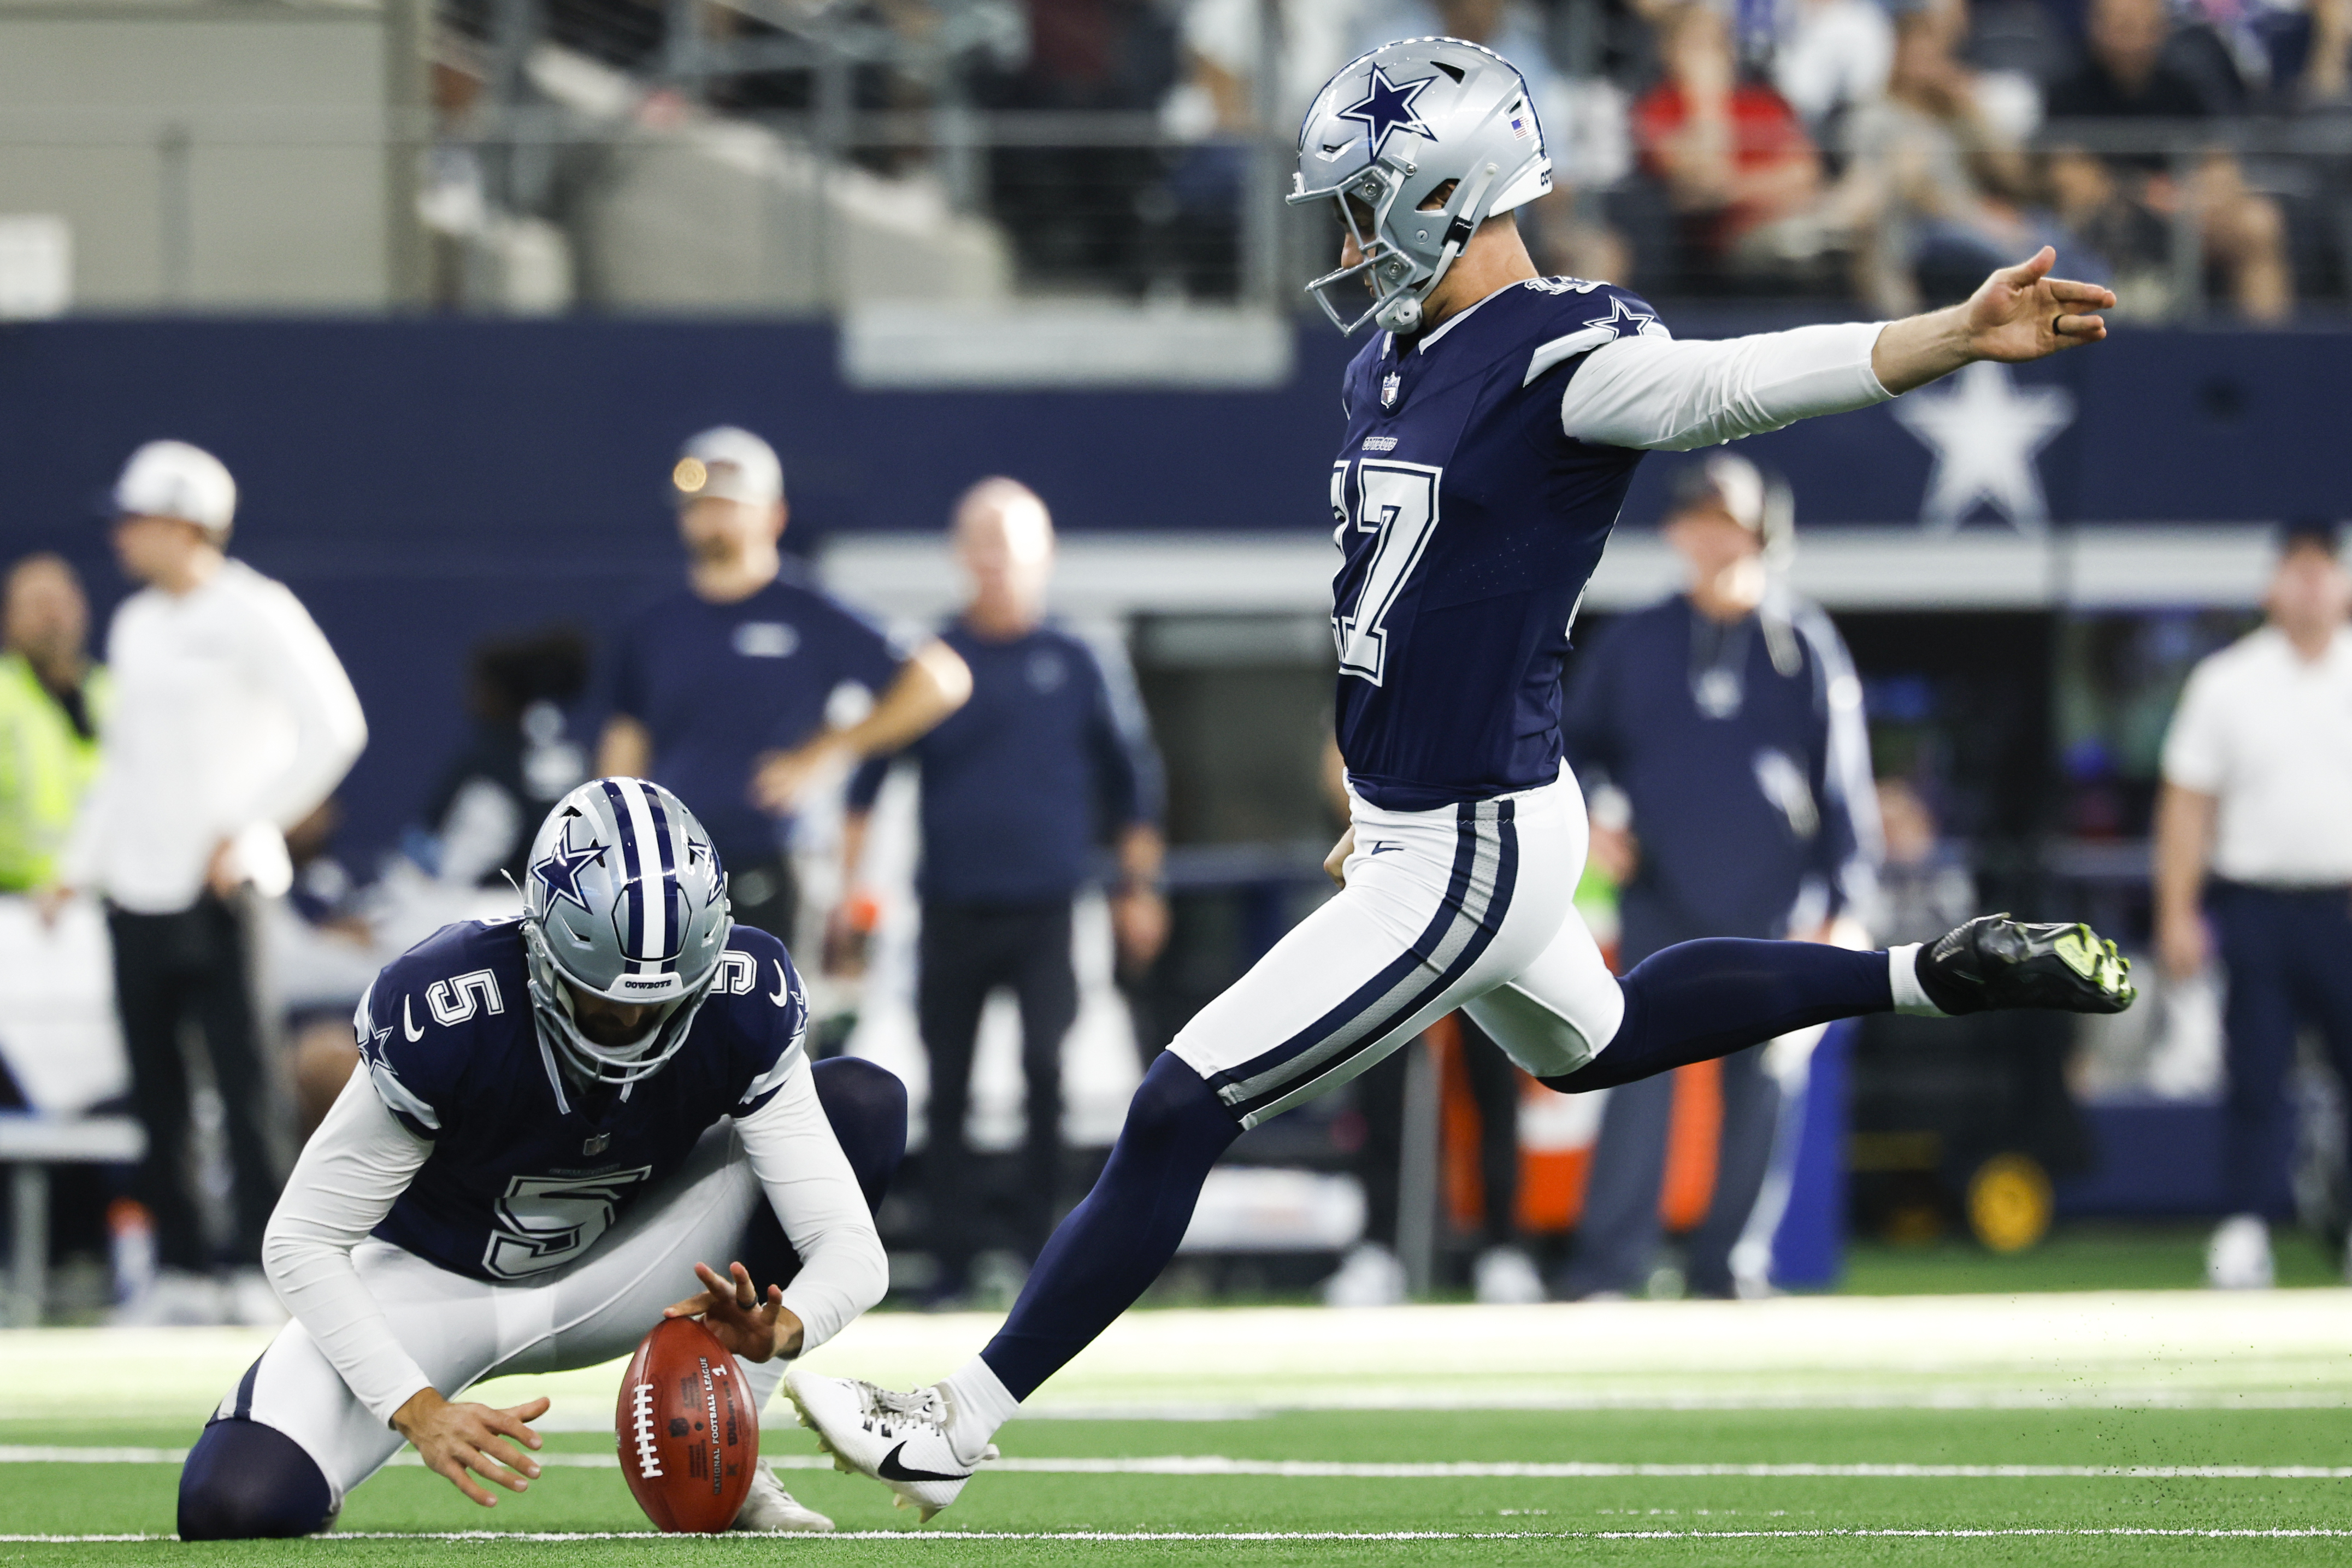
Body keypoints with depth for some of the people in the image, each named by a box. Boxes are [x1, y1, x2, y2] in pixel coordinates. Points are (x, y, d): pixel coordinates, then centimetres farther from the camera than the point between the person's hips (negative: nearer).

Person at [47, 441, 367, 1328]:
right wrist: (79, 866, 18)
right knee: (152, 1085, 5)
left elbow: (334, 728, -14)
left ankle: (260, 1269, -7)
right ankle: (180, 1271, 10)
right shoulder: (135, 626, 16)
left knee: (242, 1073, -8)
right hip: (136, 889, 7)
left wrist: (246, 829, -15)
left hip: (215, 888, -7)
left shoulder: (253, 616, -7)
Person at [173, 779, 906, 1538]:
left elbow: (849, 1248, -25)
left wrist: (781, 1330, -49)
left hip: (608, 1279, 3)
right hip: (436, 1277, -3)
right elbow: (303, 1241, -22)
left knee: (866, 1103, -19)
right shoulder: (438, 1014, -33)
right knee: (234, 1504, -29)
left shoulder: (744, 1009, -25)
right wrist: (418, 1411, -34)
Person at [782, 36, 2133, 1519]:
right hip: (1418, 828, 10)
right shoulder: (1393, 369, 7)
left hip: (1469, 863, -10)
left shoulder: (1564, 360, -20)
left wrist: (1959, 337, -50)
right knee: (1591, 1041, 33)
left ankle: (951, 1433, 0)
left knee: (1177, 1120, -7)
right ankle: (1938, 977, 38)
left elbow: (1749, 380, -35)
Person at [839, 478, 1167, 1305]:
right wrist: (847, 880, -1)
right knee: (946, 1089, 4)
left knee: (1048, 1068, -16)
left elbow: (1132, 774, 12)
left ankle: (1040, 1246, -9)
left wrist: (1139, 886, 9)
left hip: (1047, 914, -1)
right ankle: (952, 1259, 11)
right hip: (953, 910, 2)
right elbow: (868, 771, 7)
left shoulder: (1075, 664, 4)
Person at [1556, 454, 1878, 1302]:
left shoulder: (1805, 645, 4)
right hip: (1661, 897, 0)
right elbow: (1573, 742, 18)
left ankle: (1725, 1258, 11)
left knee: (1757, 1086, 2)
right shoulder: (1634, 643, 9)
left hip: (1769, 903, 0)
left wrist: (1833, 905, -2)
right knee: (1643, 1073, -11)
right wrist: (1580, 819, -2)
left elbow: (1842, 781, 4)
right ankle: (1608, 1263, -13)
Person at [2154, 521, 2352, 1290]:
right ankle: (2245, 1233, 4)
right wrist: (2177, 914, -1)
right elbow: (2187, 802, 5)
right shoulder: (2226, 682, 5)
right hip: (2254, 902, 0)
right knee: (2256, 1076, 0)